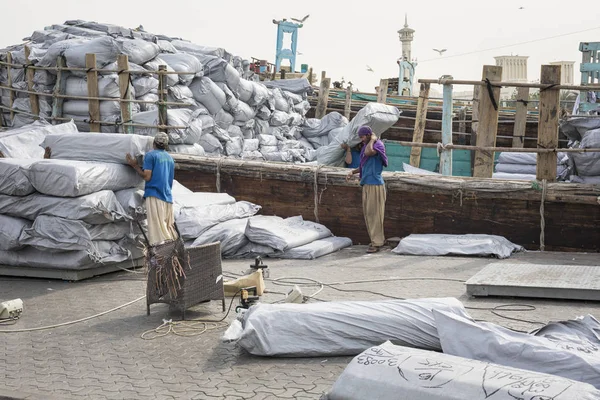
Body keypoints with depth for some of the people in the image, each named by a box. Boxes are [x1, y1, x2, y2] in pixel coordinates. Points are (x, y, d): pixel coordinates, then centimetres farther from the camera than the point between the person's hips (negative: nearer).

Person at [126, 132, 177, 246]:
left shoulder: (150, 155, -1)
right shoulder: (170, 158, 20)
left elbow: (147, 176, -9)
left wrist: (135, 165, 3)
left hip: (155, 195, -6)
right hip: (168, 197, 7)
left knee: (158, 235, -11)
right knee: (169, 230, 7)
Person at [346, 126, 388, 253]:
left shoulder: (378, 145, -11)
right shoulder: (367, 146, 15)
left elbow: (368, 153, -33)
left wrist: (373, 139, -16)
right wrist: (353, 172, 7)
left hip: (375, 185, -9)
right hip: (367, 185, 9)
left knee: (374, 214, -6)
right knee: (368, 213, 12)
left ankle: (376, 243, -1)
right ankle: (379, 239, 21)